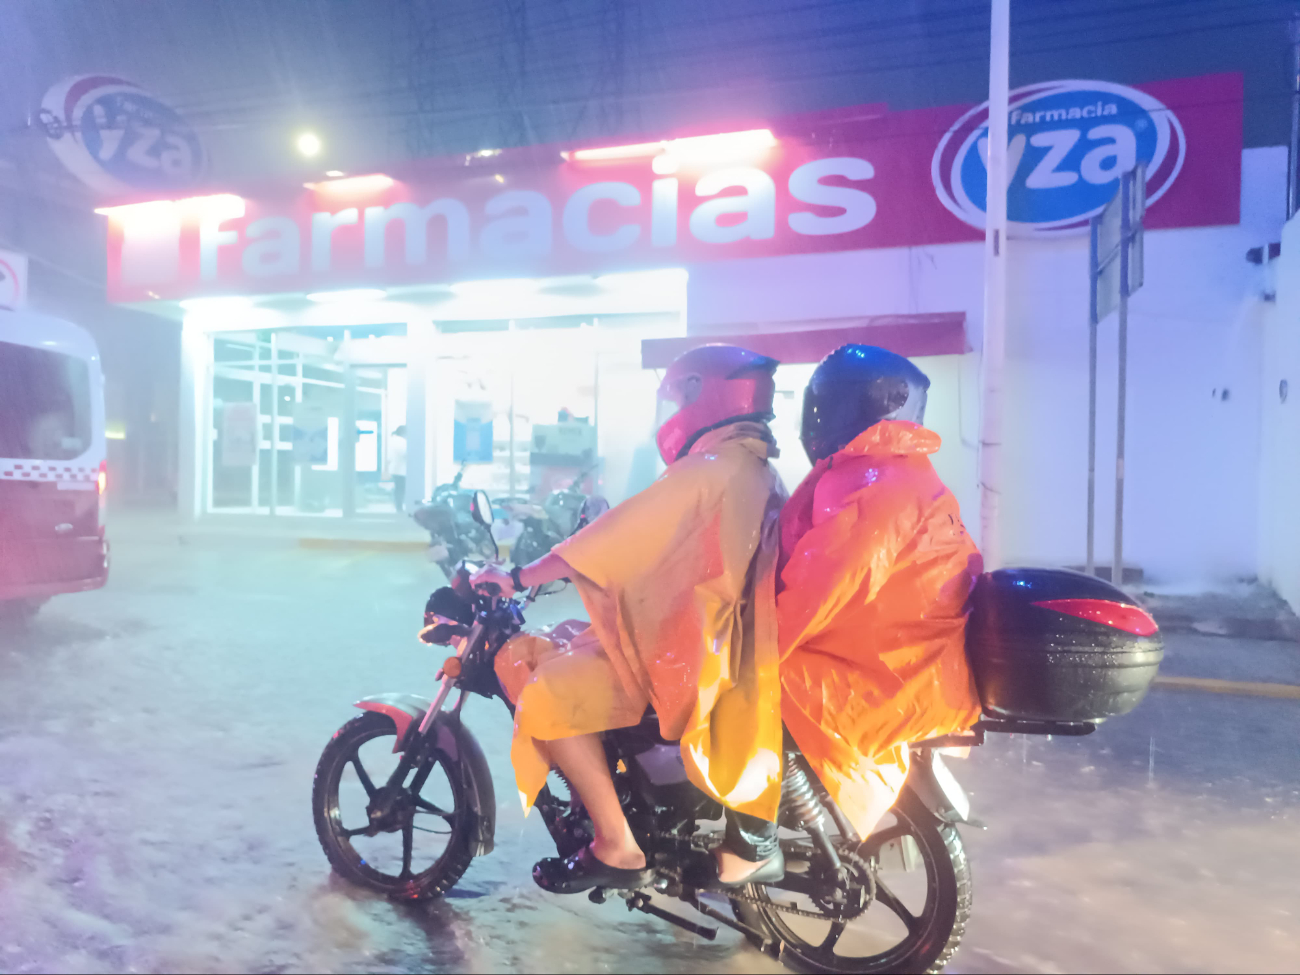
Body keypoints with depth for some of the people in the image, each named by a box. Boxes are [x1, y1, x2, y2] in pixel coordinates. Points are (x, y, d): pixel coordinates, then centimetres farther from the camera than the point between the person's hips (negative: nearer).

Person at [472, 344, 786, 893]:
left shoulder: (713, 469, -14)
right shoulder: (757, 473, 17)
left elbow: (606, 539, -17)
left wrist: (517, 578, -11)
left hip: (686, 652, -10)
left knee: (549, 692, -20)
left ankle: (618, 852, -10)